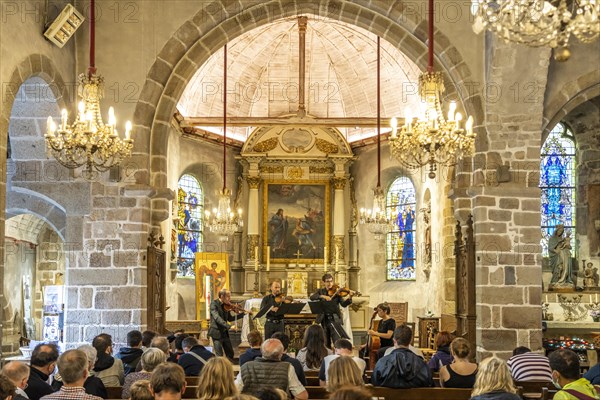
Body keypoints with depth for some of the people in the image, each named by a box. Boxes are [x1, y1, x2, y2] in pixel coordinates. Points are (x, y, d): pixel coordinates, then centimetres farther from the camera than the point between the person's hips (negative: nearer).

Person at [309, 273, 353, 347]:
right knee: (326, 344, 9)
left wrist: (349, 298, -27)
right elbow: (312, 297, -10)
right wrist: (323, 296, -24)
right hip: (324, 320, 3)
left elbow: (344, 304, -8)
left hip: (334, 319, -2)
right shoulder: (320, 291, 8)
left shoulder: (336, 292, 3)